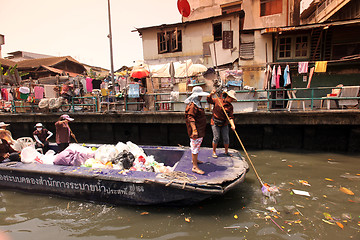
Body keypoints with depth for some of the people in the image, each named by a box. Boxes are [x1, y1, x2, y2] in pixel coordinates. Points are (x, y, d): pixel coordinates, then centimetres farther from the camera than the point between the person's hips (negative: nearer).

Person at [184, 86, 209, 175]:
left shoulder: (197, 103, 15)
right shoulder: (192, 105, -19)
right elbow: (190, 118, -26)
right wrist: (194, 130, -33)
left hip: (200, 129, 11)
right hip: (196, 130, -11)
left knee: (197, 145, 23)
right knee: (195, 146, -7)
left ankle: (195, 159, 42)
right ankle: (194, 167, -2)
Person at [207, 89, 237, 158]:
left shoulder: (230, 106, 1)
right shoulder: (217, 100, -4)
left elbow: (230, 117, -7)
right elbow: (209, 100, 2)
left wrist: (232, 125, -22)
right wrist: (211, 94, -18)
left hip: (224, 124, 3)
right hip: (215, 123, -3)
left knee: (226, 138, 4)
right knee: (216, 138, -4)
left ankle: (226, 151, 24)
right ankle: (214, 152, 13)